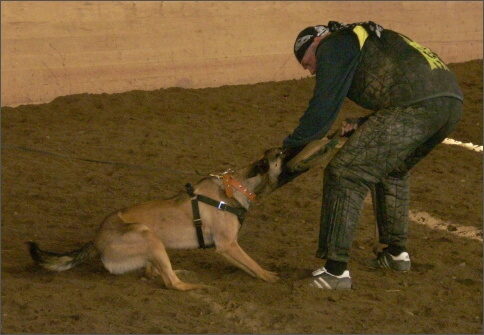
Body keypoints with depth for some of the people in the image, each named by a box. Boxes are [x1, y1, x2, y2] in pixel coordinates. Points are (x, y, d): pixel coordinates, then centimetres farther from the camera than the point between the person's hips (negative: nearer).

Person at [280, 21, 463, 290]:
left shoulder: (333, 45, 11)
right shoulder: (367, 38, 37)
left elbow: (323, 108, 5)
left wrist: (290, 147, 15)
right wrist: (362, 126, 26)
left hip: (415, 104, -9)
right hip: (452, 100, 9)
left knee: (344, 173, -5)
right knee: (392, 170, 31)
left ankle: (336, 271, -7)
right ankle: (397, 253, 36)